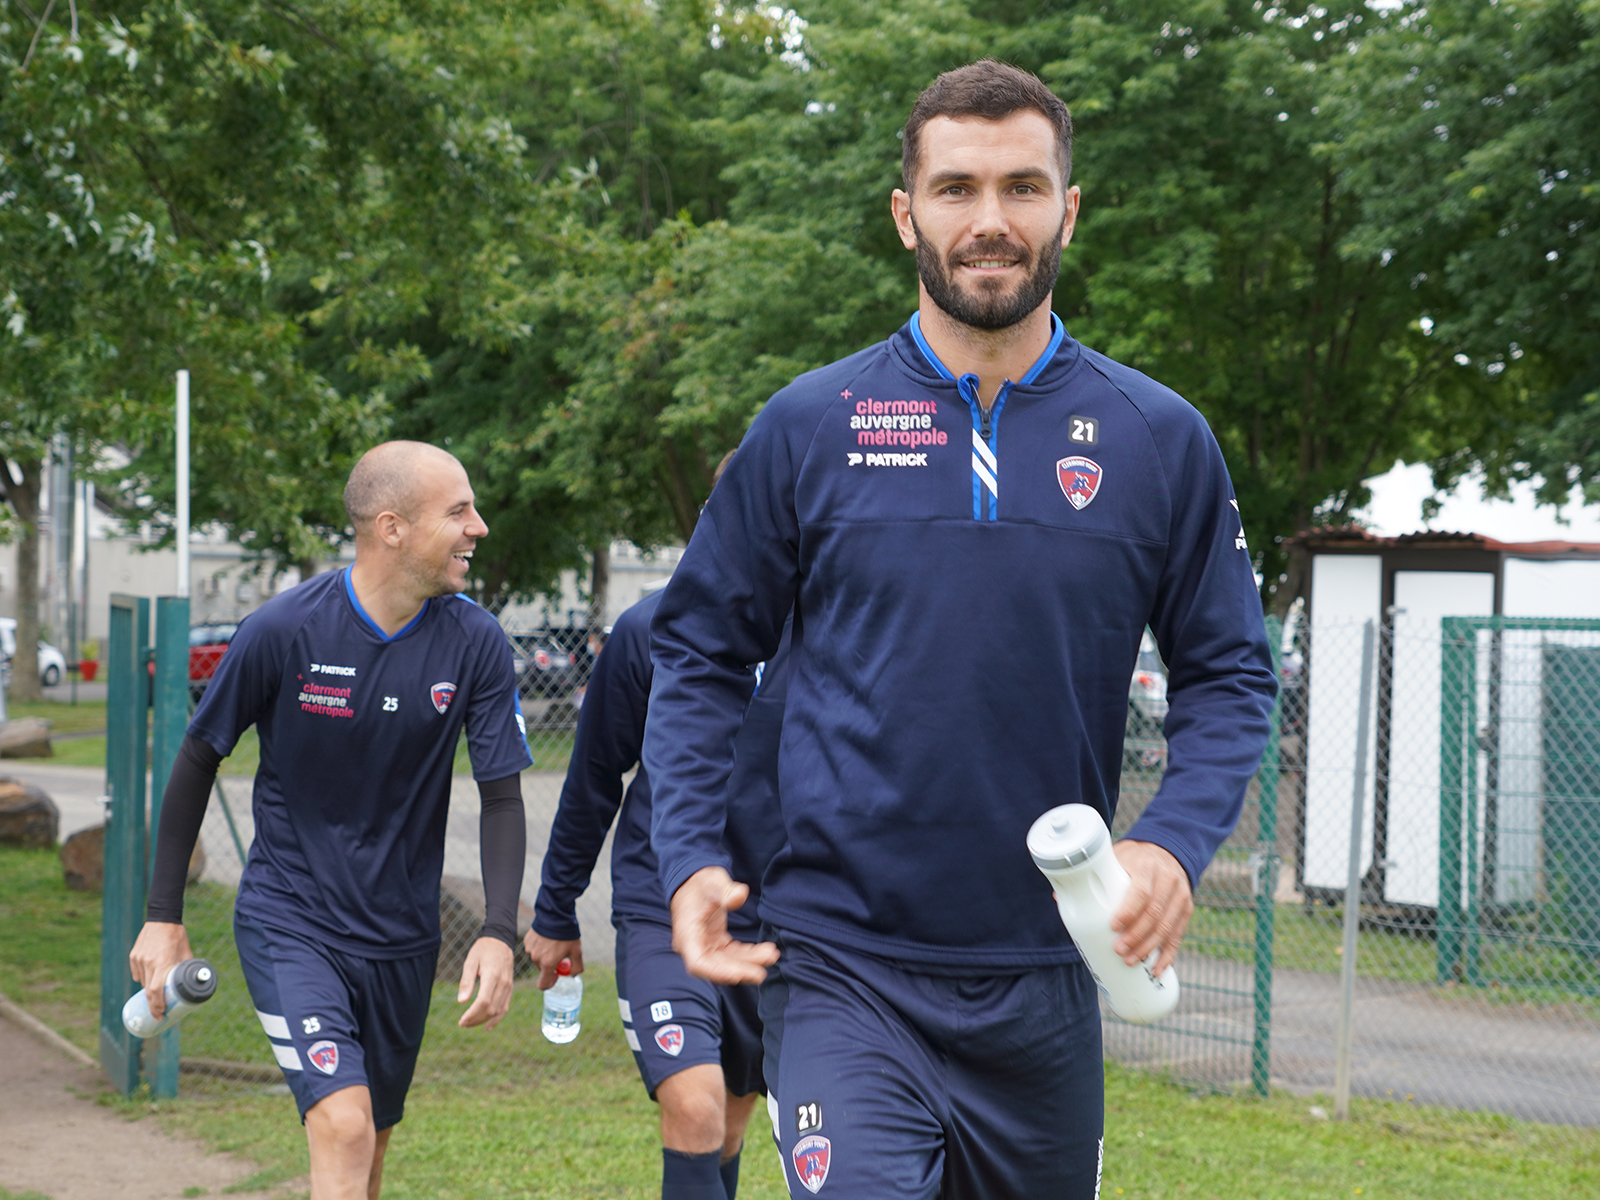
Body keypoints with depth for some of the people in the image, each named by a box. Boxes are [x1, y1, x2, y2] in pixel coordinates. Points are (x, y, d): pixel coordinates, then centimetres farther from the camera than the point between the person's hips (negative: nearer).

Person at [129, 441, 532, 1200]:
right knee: (343, 1129, -21)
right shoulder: (284, 630, -15)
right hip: (288, 922, -4)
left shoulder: (476, 644, -8)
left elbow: (502, 797, -3)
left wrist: (499, 934, -17)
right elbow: (198, 761, -2)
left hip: (402, 937, 4)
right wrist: (164, 917, -1)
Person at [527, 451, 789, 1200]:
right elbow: (593, 780, 5)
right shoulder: (650, 631, -7)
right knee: (693, 1106, -20)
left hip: (774, 917, 2)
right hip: (659, 910, -2)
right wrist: (556, 913, 11)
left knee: (730, 1121, 14)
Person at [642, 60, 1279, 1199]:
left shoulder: (1160, 439, 1)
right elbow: (700, 652, 6)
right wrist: (690, 858, -6)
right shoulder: (809, 426, -1)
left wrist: (1173, 843, -11)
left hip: (1046, 973, 2)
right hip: (843, 973, -2)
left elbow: (1229, 676, 7)